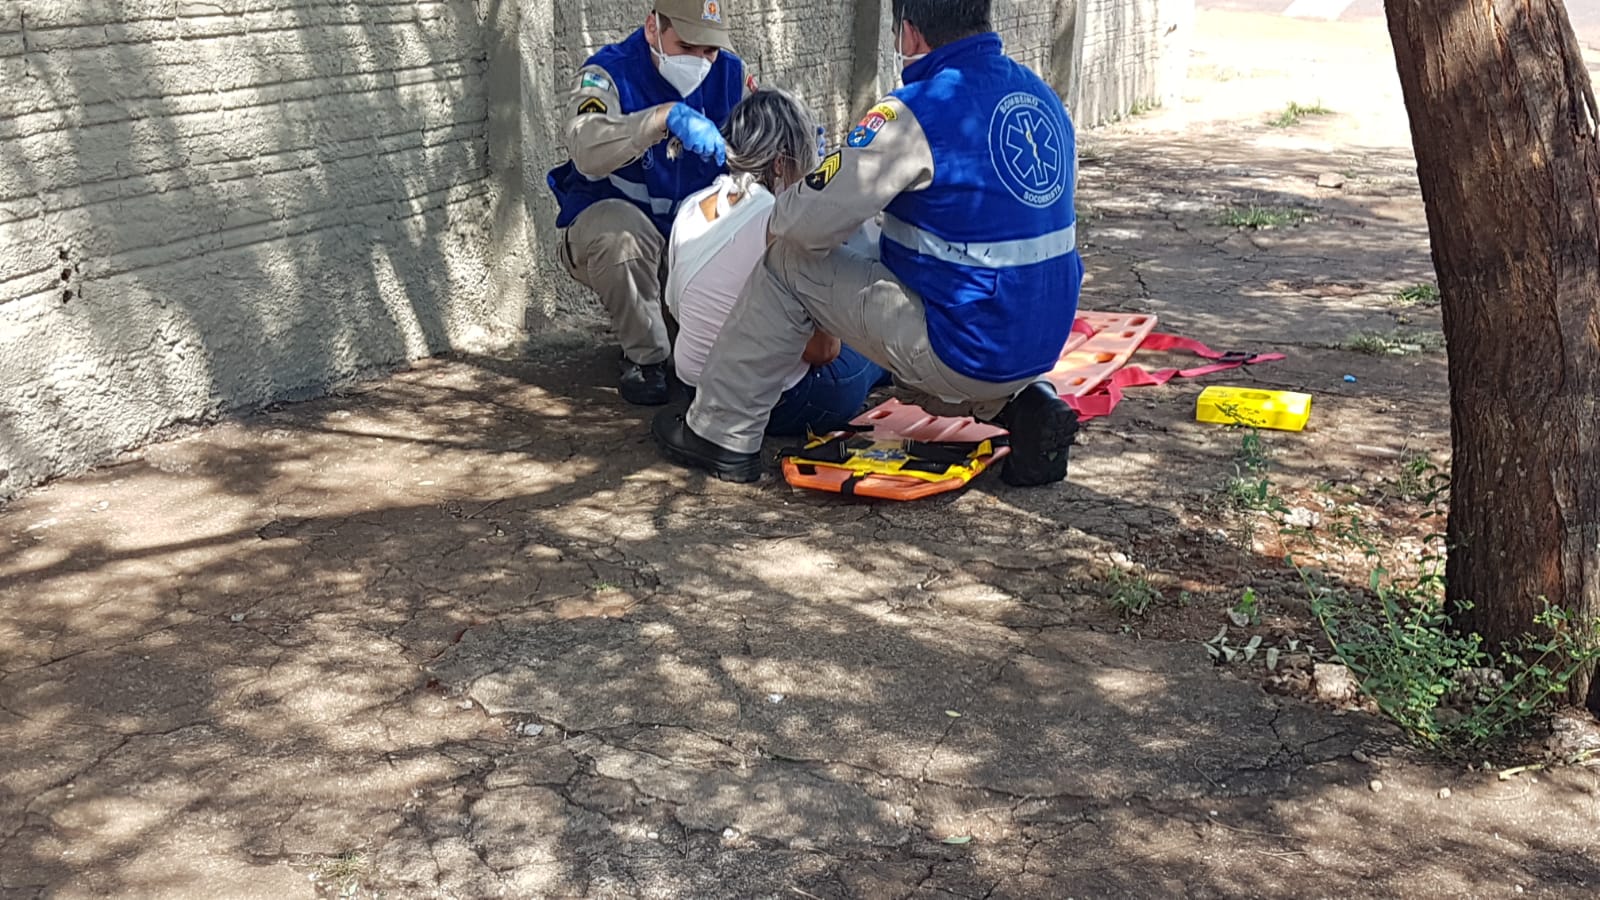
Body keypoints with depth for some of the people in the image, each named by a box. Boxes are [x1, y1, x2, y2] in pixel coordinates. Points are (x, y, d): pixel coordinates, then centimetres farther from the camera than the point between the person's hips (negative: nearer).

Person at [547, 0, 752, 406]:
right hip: (608, 221, -5)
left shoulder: (729, 73, -2)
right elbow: (587, 152, -38)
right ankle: (645, 358, -15)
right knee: (622, 230, -38)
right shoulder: (609, 73, -18)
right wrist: (667, 116, -51)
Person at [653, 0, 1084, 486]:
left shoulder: (916, 113, -17)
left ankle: (721, 436, 13)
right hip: (1042, 345, 8)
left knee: (788, 265, 3)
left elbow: (809, 222, -14)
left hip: (965, 352, -7)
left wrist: (779, 212, 8)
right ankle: (1020, 402, 14)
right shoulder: (1043, 98, 7)